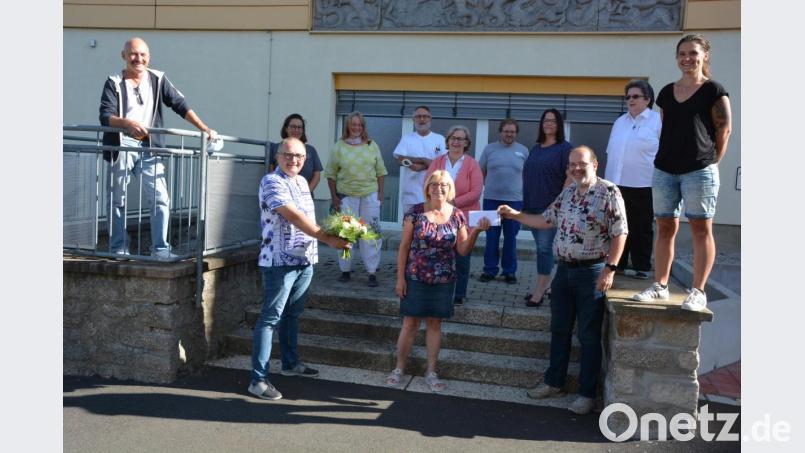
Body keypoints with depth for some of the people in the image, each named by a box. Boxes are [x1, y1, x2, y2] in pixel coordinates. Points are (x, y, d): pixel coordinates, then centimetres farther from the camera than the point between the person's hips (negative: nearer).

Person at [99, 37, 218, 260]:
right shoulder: (114, 83, 1)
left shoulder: (158, 79, 7)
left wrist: (204, 129, -6)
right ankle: (119, 247, 19)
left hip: (149, 148, 1)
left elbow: (180, 105, 3)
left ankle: (160, 248, 0)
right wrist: (128, 123, -30)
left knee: (161, 199, -7)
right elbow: (105, 116, -10)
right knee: (118, 200, 7)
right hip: (121, 147, -1)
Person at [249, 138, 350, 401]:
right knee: (271, 318, -6)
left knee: (292, 314, 19)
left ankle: (290, 363, 34)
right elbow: (294, 216, -22)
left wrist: (333, 234, 8)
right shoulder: (272, 182, -12)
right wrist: (328, 238, -22)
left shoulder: (302, 182, 15)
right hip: (280, 261, -8)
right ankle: (258, 379, -2)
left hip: (305, 260, 8)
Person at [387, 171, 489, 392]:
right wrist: (400, 278, -5)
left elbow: (463, 250, 1)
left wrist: (476, 231, -15)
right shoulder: (415, 213, -6)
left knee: (435, 324, 11)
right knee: (410, 324, 5)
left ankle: (431, 372, 21)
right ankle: (399, 368, 19)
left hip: (444, 281, 2)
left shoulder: (457, 215, 0)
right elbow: (404, 247, -3)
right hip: (415, 279, -2)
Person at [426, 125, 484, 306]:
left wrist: (453, 202, -16)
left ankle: (459, 295, 17)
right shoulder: (437, 162, 8)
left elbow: (476, 192, -9)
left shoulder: (472, 164, -1)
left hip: (464, 219, -2)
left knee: (462, 259, 6)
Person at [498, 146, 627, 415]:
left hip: (592, 272, -7)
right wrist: (515, 215, 11)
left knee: (589, 336, 2)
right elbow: (546, 221, 19)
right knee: (559, 330, 14)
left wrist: (610, 269, -20)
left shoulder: (609, 192, -11)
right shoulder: (567, 193, 11)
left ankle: (587, 394, 14)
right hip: (564, 270, 7)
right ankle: (553, 382, 28)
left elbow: (619, 233, -14)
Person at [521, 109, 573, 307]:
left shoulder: (565, 148, -5)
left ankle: (539, 292, -3)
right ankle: (547, 285, 22)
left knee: (544, 247, -7)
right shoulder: (536, 148, 16)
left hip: (551, 207, -7)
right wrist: (525, 204, 15)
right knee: (542, 247, 12)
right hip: (532, 206, 7)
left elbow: (571, 176, -11)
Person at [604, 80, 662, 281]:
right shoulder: (620, 121, 12)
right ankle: (618, 263, 20)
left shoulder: (658, 121, -3)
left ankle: (642, 267, 14)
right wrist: (608, 180, 12)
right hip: (617, 184, 5)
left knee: (642, 229, 5)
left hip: (643, 185, -4)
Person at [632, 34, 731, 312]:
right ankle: (660, 286, 15)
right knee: (665, 227, 7)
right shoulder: (667, 92, 14)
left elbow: (724, 130, 0)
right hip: (664, 169, 5)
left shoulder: (714, 91, 0)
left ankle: (698, 292, 3)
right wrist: (666, 158, 9)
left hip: (699, 170, -5)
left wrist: (712, 162, 0)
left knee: (701, 229, -2)